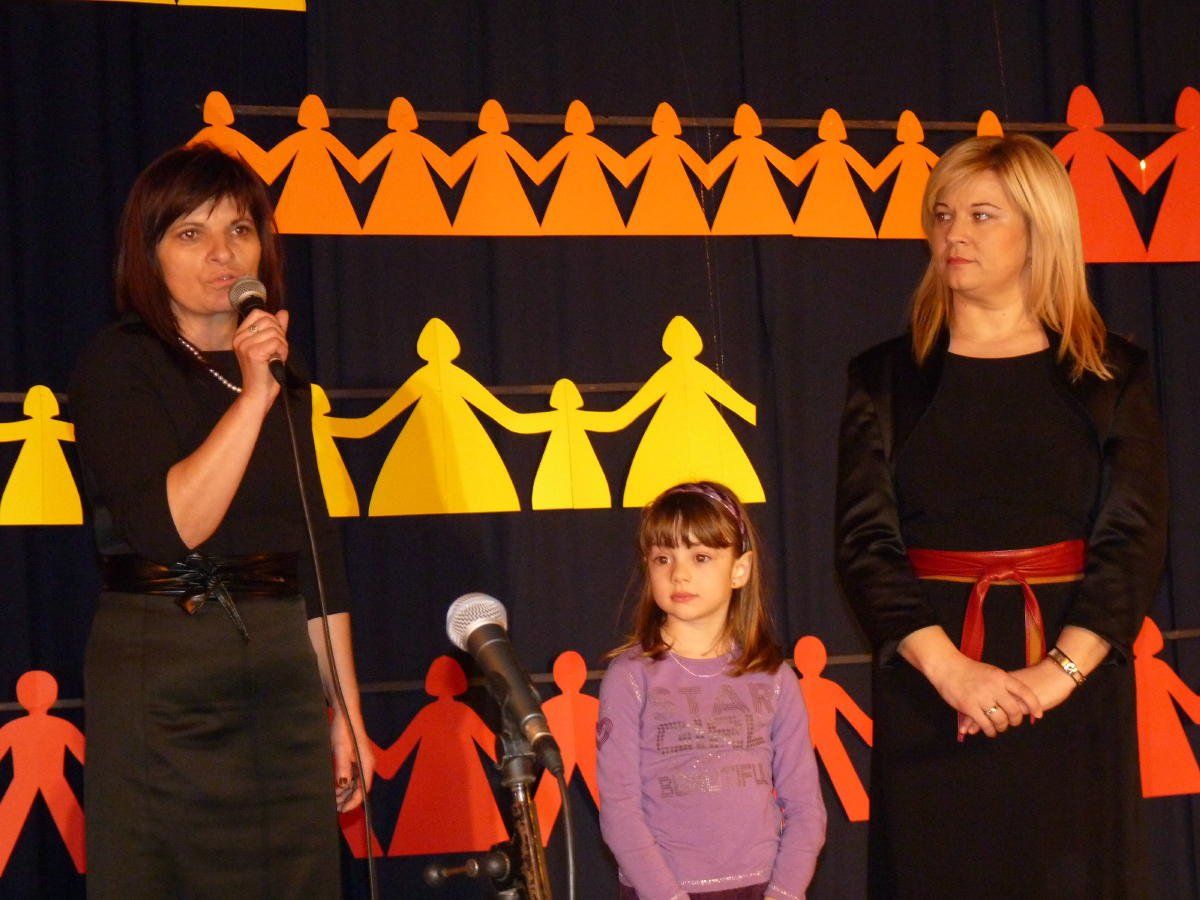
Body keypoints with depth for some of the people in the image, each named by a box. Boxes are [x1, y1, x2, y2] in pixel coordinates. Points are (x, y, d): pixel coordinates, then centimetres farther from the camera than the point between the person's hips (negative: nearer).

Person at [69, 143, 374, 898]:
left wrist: (346, 711, 12)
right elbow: (170, 526, -19)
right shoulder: (119, 366, -6)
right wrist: (252, 396, -20)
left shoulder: (284, 378, 12)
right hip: (162, 672, -5)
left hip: (284, 666, 6)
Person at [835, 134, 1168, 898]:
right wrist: (948, 668, -16)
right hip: (927, 688, 1)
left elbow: (1136, 536, -4)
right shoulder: (886, 379, 6)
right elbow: (865, 541, -2)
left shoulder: (1111, 374, 4)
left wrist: (1062, 669, -17)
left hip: (1077, 685, 0)